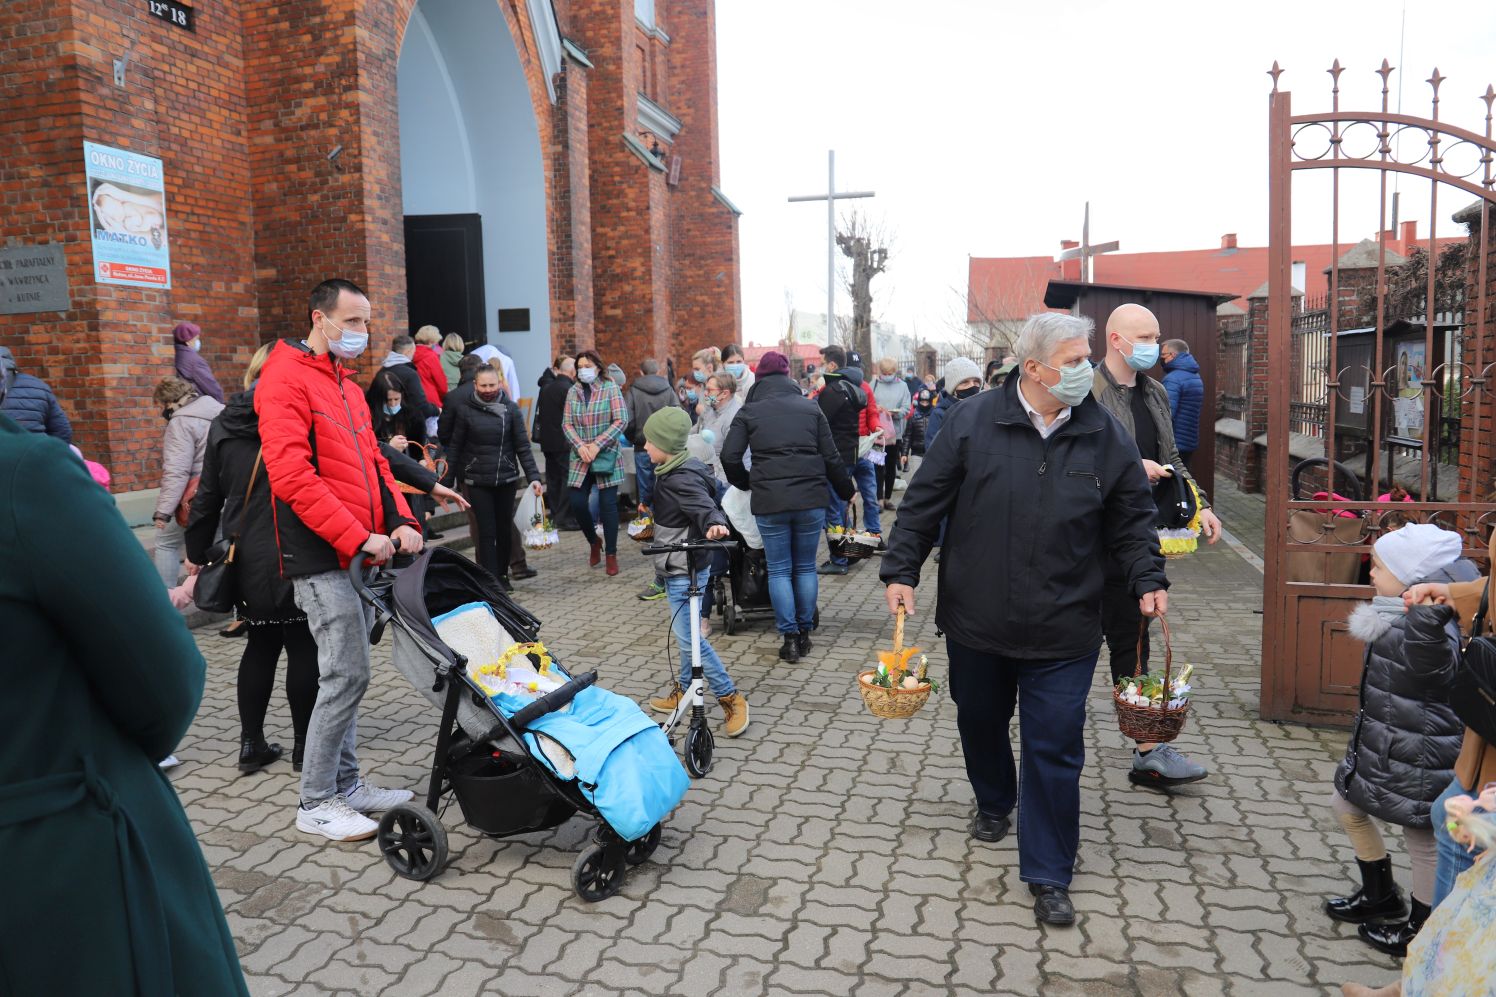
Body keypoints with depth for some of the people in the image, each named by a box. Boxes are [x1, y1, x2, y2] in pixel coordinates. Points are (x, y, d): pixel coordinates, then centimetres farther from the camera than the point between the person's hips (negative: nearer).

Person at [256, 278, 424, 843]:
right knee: (347, 674, -7)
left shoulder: (347, 386, 19)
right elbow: (292, 477, -19)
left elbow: (373, 462, 19)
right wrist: (358, 537, -20)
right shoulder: (286, 380, -10)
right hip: (320, 556, -9)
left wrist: (401, 521, 2)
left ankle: (346, 785, 25)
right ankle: (316, 803, 7)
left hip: (356, 554, 9)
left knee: (346, 673, 14)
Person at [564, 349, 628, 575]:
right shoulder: (573, 392, 7)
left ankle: (611, 555, 11)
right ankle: (593, 542, 25)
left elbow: (620, 421, -10)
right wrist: (580, 446, -12)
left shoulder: (610, 389, -3)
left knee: (608, 504, -1)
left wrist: (597, 445, -16)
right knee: (577, 503, -1)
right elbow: (567, 424, 5)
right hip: (580, 457, 3)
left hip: (606, 456, -3)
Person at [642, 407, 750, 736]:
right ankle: (684, 691, 36)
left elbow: (703, 505, -38)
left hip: (683, 570, -11)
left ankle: (731, 697, 5)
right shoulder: (674, 471, 6)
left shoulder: (681, 479, -24)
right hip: (679, 566, 11)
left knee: (689, 638, -6)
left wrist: (715, 523, -59)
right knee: (687, 634, 21)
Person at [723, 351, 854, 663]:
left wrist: (744, 482, 15)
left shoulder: (749, 411, 4)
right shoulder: (810, 408, 9)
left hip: (769, 501, -2)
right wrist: (847, 490, 18)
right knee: (806, 567, 14)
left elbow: (729, 457, -3)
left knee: (779, 570, 8)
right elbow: (831, 456, 6)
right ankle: (805, 632, 19)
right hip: (811, 499, 2)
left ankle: (789, 637, 5)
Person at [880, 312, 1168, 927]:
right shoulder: (972, 422, -7)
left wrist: (1148, 579, -5)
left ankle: (1049, 876, 16)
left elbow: (1131, 520, 8)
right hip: (975, 621, 1)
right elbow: (925, 502, -2)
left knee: (1055, 751, 0)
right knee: (980, 722, 21)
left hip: (1063, 630, 0)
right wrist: (901, 570, -6)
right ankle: (994, 803, 51)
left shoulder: (1107, 438, -2)